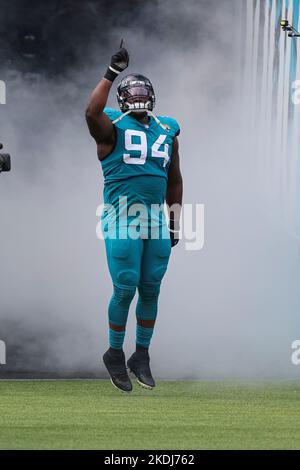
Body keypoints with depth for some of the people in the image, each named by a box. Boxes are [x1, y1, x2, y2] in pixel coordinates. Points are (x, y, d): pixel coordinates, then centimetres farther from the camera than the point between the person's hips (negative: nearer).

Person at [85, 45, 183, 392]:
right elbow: (92, 112, -27)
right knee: (125, 289, -6)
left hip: (157, 219, 5)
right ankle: (115, 354, 12)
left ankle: (141, 356, 21)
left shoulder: (166, 131, 15)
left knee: (151, 289, 7)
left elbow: (174, 180, 21)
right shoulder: (113, 127, -3)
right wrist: (112, 73, -25)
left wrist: (175, 220, 17)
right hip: (123, 218, -5)